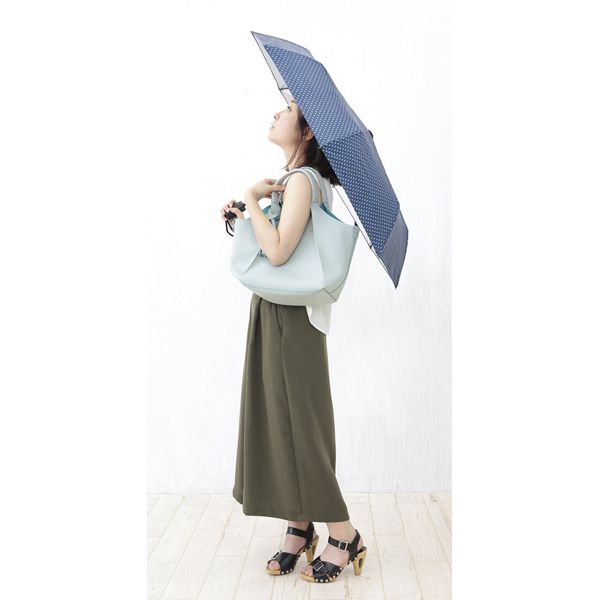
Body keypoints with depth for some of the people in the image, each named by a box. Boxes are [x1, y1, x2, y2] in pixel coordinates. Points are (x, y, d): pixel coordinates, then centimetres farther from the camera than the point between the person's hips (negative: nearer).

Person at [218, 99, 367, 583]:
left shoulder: (303, 180, -15)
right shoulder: (290, 180, 13)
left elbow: (279, 251, -26)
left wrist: (252, 198, -14)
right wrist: (240, 217, 8)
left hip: (291, 318, -9)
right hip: (271, 313, 9)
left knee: (298, 424, -1)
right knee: (275, 420, 12)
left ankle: (343, 535, 14)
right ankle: (299, 527, 25)